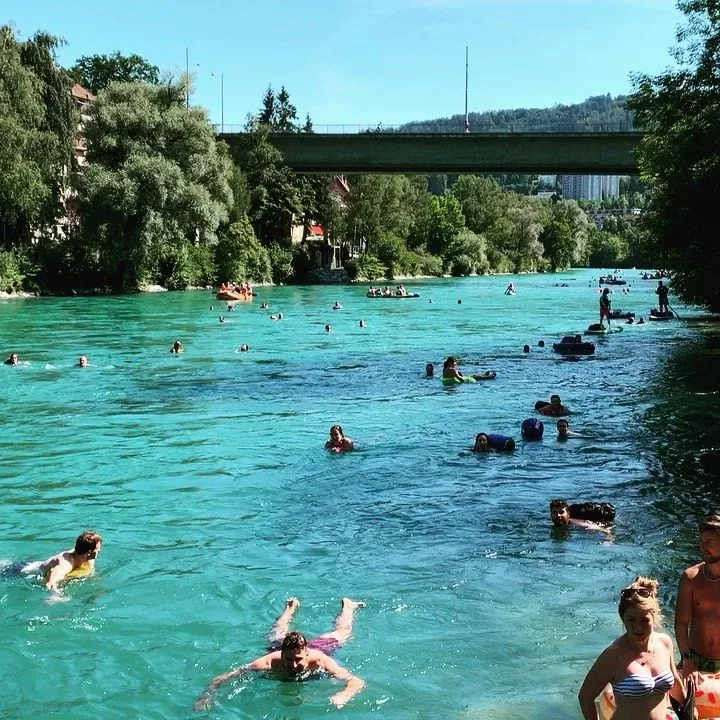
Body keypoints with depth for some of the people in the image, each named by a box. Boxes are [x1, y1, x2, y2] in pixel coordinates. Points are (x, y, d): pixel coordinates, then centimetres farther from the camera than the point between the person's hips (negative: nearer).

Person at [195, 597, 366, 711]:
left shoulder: (319, 661, -45)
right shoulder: (270, 662, -44)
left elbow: (358, 682, -50)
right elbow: (221, 677, -45)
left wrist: (343, 696, -69)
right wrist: (208, 694, -63)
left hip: (319, 646, -1)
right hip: (279, 645, 1)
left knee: (340, 634, 30)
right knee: (277, 633, 36)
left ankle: (347, 605, 57)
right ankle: (292, 606, 63)